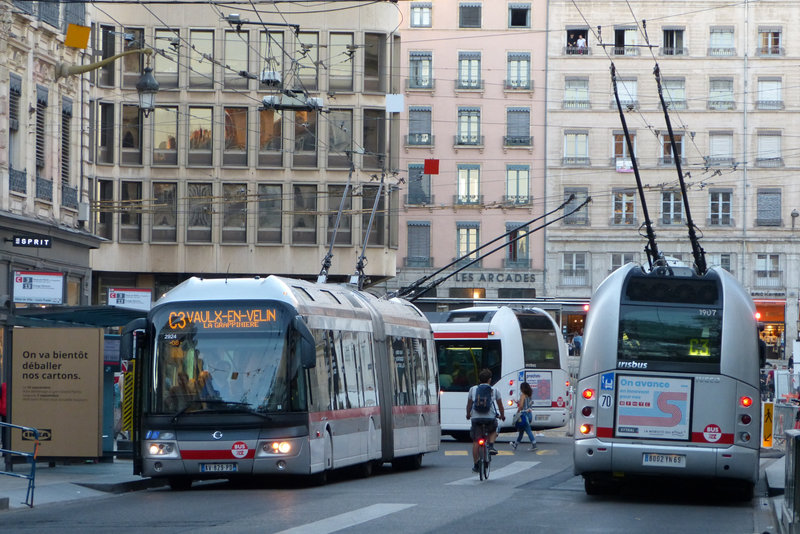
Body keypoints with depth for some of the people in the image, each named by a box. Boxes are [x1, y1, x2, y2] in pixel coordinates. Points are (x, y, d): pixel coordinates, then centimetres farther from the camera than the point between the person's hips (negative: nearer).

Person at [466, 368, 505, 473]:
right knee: (493, 431, 32)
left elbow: (469, 404, 18)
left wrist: (468, 414, 36)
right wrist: (502, 415, 33)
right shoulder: (494, 390, 8)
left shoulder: (473, 389, 10)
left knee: (475, 441, 7)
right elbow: (500, 405, 15)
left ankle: (475, 464, 6)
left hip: (476, 417, 0)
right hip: (490, 417, 0)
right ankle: (491, 446, 7)